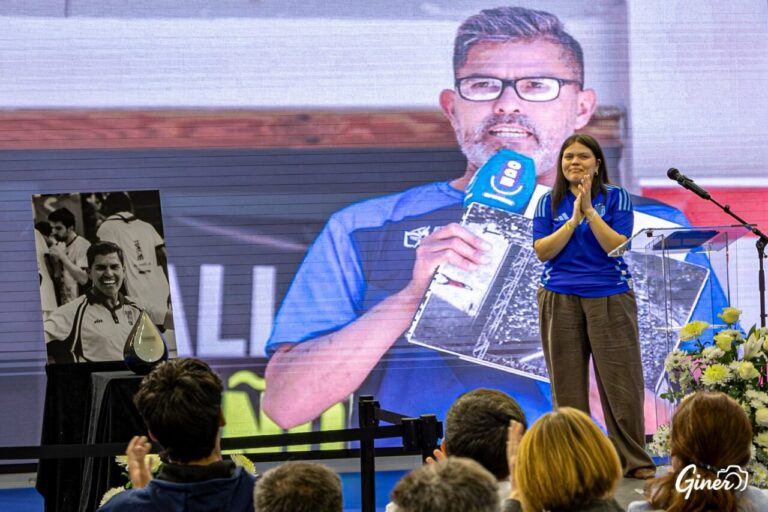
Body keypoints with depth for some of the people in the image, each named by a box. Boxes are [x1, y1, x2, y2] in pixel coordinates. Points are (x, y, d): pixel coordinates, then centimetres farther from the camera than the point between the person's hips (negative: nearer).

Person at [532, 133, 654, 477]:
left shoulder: (616, 198, 2)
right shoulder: (549, 203, 7)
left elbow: (617, 246, -9)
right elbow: (542, 251, -2)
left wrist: (589, 211, -16)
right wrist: (573, 219, -12)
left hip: (610, 298, -2)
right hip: (560, 301, 2)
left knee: (621, 381, -3)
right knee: (568, 385, 3)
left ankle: (635, 461, 3)